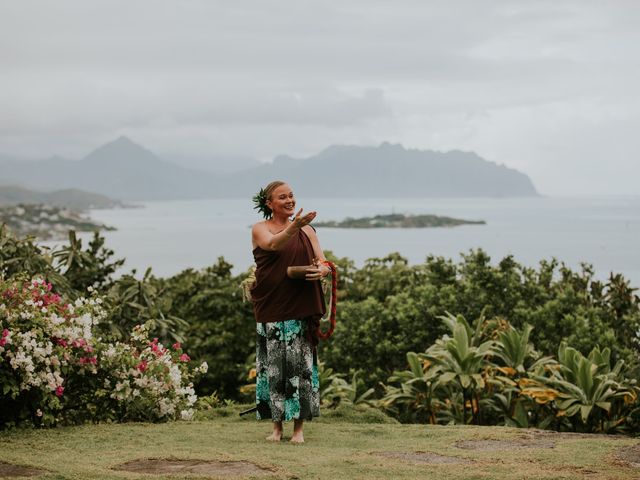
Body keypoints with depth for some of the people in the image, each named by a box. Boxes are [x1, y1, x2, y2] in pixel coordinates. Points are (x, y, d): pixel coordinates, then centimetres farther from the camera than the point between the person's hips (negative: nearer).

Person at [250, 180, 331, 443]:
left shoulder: (306, 230, 12)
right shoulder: (260, 229, 4)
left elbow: (323, 263, 8)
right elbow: (274, 244, -18)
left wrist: (322, 270, -16)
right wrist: (294, 226, -37)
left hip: (301, 309, 1)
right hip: (270, 309, -1)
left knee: (300, 365, -2)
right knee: (274, 366, 1)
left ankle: (299, 428, 5)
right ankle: (277, 426, 12)